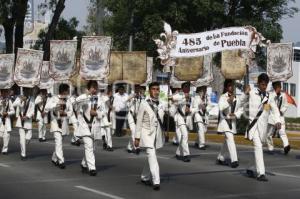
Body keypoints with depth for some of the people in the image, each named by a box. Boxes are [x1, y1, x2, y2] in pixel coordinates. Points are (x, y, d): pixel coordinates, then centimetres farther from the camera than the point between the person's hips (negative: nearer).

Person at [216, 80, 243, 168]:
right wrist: (228, 101, -32)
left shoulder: (236, 98, 6)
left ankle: (220, 158, 33)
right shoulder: (223, 97, -8)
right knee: (230, 138, -21)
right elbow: (221, 108, -23)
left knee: (227, 141, 16)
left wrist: (235, 114, -6)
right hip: (224, 120, -6)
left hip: (233, 121, 6)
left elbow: (240, 109, 12)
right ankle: (234, 160, -27)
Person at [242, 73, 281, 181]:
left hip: (263, 125, 4)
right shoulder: (252, 93, 3)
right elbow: (242, 102, 11)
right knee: (258, 146, -17)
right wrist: (246, 93, -5)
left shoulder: (269, 96, 10)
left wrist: (277, 121, -12)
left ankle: (251, 170, 30)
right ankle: (261, 173, -22)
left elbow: (275, 110, 4)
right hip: (253, 123, -4)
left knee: (258, 147, 13)